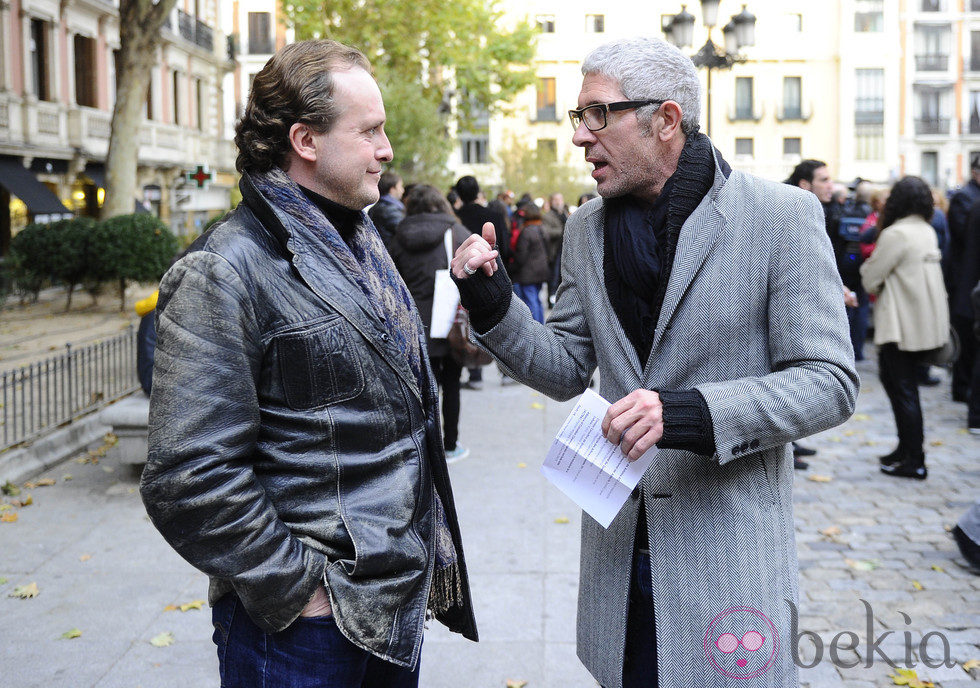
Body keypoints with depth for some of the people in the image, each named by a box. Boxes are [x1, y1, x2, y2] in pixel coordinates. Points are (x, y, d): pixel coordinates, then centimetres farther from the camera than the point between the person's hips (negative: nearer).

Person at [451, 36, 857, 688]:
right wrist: (492, 301, -6)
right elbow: (567, 371, 11)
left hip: (731, 548, -4)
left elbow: (830, 382, -11)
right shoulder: (587, 228, 6)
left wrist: (690, 413, -24)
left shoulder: (784, 215, -10)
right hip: (621, 537, 4)